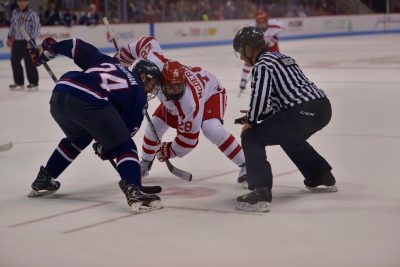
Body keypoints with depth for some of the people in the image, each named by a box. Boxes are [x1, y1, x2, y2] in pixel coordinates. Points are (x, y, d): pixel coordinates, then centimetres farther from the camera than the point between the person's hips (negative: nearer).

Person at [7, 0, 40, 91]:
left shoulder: (32, 13, -10)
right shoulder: (15, 13, 10)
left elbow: (37, 26, -11)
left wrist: (31, 40, -16)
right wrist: (9, 37, 19)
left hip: (28, 41, -6)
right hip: (17, 41, 6)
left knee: (29, 62, -5)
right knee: (15, 61, 6)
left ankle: (33, 83, 5)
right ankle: (19, 82, 16)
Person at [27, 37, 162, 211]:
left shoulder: (106, 61, 34)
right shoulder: (139, 93, 18)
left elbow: (78, 47, 33)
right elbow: (129, 128, 15)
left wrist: (48, 51, 44)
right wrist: (106, 148, 28)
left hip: (59, 94, 7)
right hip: (90, 101, -7)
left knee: (78, 137, 35)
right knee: (124, 147, 2)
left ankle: (43, 181, 40)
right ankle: (133, 191, -21)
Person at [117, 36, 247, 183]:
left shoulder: (190, 104, -45)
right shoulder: (157, 65, -39)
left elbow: (189, 138, -34)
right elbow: (149, 42, -20)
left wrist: (169, 150, -23)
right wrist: (124, 53, -8)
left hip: (210, 92, -6)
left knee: (212, 129, -31)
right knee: (155, 124, 0)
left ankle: (244, 164, -20)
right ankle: (145, 163, 25)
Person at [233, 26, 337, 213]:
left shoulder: (262, 65, -3)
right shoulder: (282, 58, 26)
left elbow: (260, 97, -19)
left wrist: (251, 122, -1)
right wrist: (255, 117, 24)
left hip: (302, 113, -9)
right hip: (323, 107, 9)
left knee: (252, 139, -2)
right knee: (288, 136, 37)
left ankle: (260, 193, -13)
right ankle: (323, 179, 46)